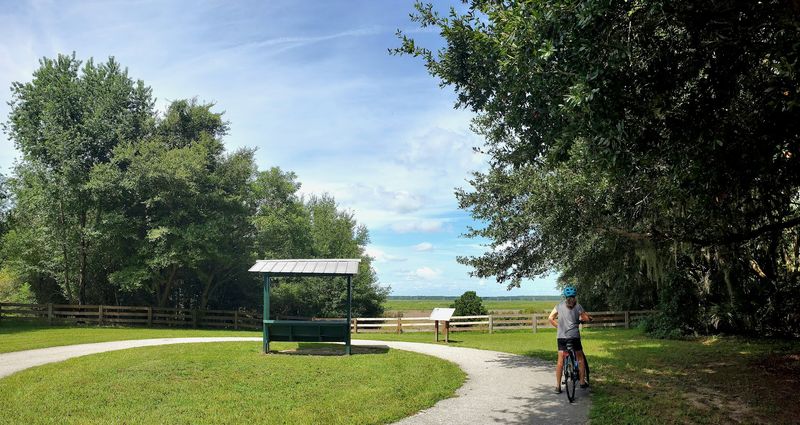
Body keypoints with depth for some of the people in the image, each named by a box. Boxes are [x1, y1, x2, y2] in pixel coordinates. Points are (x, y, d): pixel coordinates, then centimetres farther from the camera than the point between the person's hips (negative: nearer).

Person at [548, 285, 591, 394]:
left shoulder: (559, 305, 7)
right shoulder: (577, 306, 0)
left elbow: (551, 318, 4)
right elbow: (586, 319, 2)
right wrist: (580, 318, 23)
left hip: (561, 336, 2)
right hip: (574, 336, -2)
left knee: (560, 360, 3)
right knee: (580, 358, 16)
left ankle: (558, 386, 2)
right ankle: (582, 382, 19)